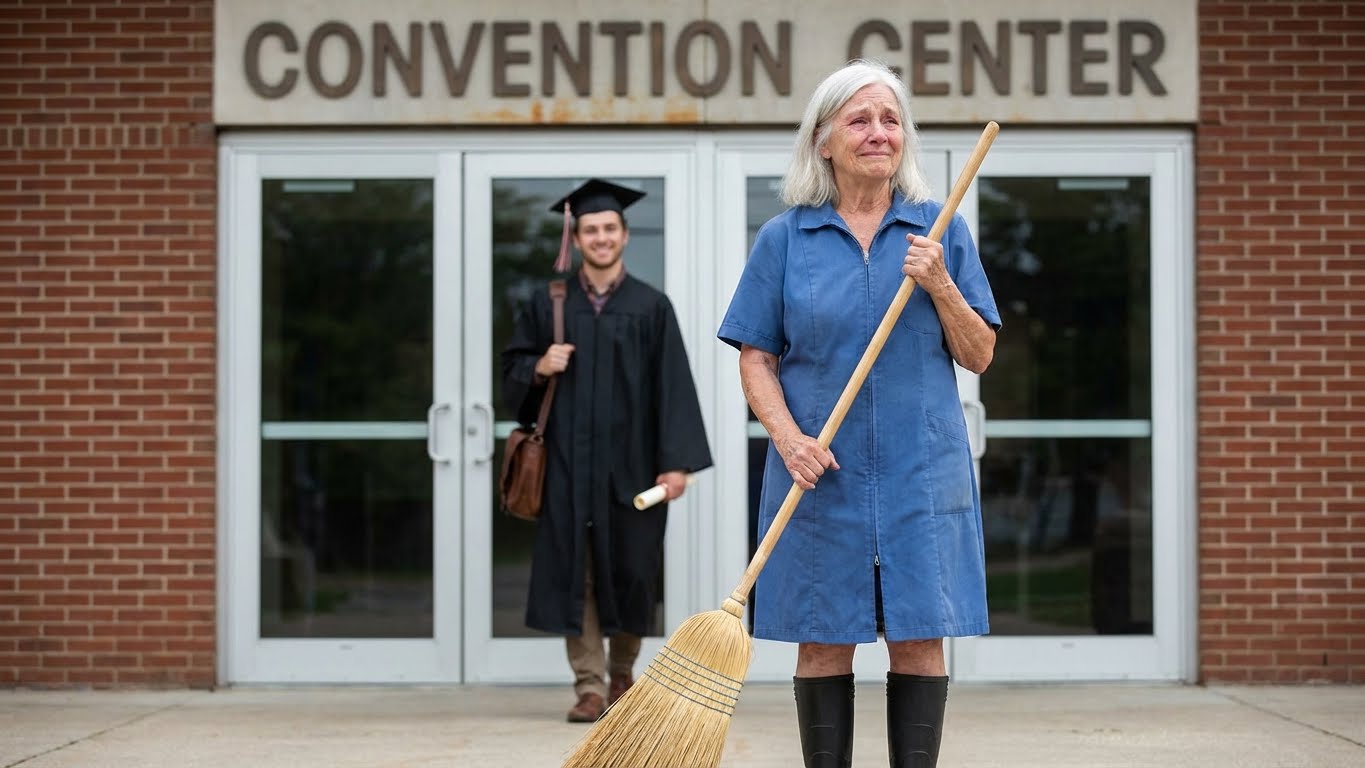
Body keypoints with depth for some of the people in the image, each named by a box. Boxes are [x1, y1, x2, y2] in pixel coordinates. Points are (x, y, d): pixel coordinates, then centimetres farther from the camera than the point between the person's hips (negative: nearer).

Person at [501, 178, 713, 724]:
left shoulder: (651, 307, 3)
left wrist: (676, 461, -10)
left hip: (629, 463, -1)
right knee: (574, 571, -3)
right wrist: (539, 368, -12)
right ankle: (590, 685, 2)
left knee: (629, 571, 5)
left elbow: (672, 386, -2)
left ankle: (622, 671, 27)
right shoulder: (548, 304, 7)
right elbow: (511, 370, 11)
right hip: (569, 461, 1)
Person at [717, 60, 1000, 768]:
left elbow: (979, 357, 6)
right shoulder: (783, 239, 4)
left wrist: (940, 286, -10)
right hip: (820, 476, 0)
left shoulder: (941, 231, 7)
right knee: (823, 642, 3)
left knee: (920, 640, 0)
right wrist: (789, 437, -13)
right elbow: (756, 360, 3)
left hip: (921, 472, 1)